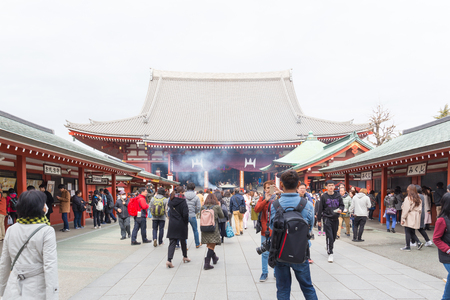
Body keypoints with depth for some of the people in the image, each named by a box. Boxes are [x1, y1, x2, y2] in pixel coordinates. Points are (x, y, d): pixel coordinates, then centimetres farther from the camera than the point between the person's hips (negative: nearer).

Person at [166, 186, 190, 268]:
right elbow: (185, 214, -14)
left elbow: (170, 211, 10)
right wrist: (186, 222, -2)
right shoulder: (182, 201, -13)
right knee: (183, 241, 16)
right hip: (181, 224, -3)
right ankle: (185, 257, 33)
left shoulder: (171, 200, 2)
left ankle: (169, 260, -12)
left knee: (172, 242, 2)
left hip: (172, 224, 3)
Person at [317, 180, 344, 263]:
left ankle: (329, 247, 35)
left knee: (334, 236, 12)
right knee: (329, 236, -10)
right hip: (327, 218, -4)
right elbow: (320, 209, 2)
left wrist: (340, 209, -10)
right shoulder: (324, 196, -2)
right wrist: (319, 220, 3)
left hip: (335, 218, 4)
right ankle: (330, 254, -4)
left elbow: (342, 205, 14)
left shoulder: (338, 195, 5)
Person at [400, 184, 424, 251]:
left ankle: (408, 247, 5)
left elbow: (406, 209, -14)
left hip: (409, 219, -7)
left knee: (407, 232, 1)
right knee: (412, 233, 16)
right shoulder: (418, 199, 6)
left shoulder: (408, 198, -14)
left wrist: (403, 218, -8)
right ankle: (419, 243, 2)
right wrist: (417, 217, 16)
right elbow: (420, 210, 9)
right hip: (415, 219, 7)